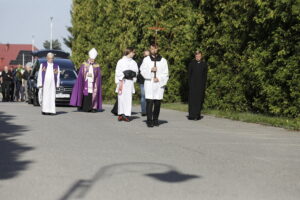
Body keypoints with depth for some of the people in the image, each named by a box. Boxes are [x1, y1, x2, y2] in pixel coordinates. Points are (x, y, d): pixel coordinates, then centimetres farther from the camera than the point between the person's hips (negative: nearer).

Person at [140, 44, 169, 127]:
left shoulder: (163, 60, 8)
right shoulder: (146, 59, 8)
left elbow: (165, 74, 6)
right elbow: (142, 71, 4)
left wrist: (159, 79, -10)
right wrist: (150, 70, -13)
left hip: (159, 84, 1)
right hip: (149, 84, -1)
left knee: (157, 103, 2)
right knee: (149, 102, -9)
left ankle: (155, 120, 15)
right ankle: (149, 121, -7)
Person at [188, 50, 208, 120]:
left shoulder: (204, 65, 8)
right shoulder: (191, 64, 5)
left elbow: (205, 76, 8)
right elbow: (189, 74, 4)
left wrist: (203, 85, 0)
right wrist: (190, 83, -5)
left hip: (200, 85, 1)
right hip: (193, 84, -1)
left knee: (199, 100, 0)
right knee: (192, 99, -4)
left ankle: (197, 115, 6)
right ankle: (191, 115, -2)